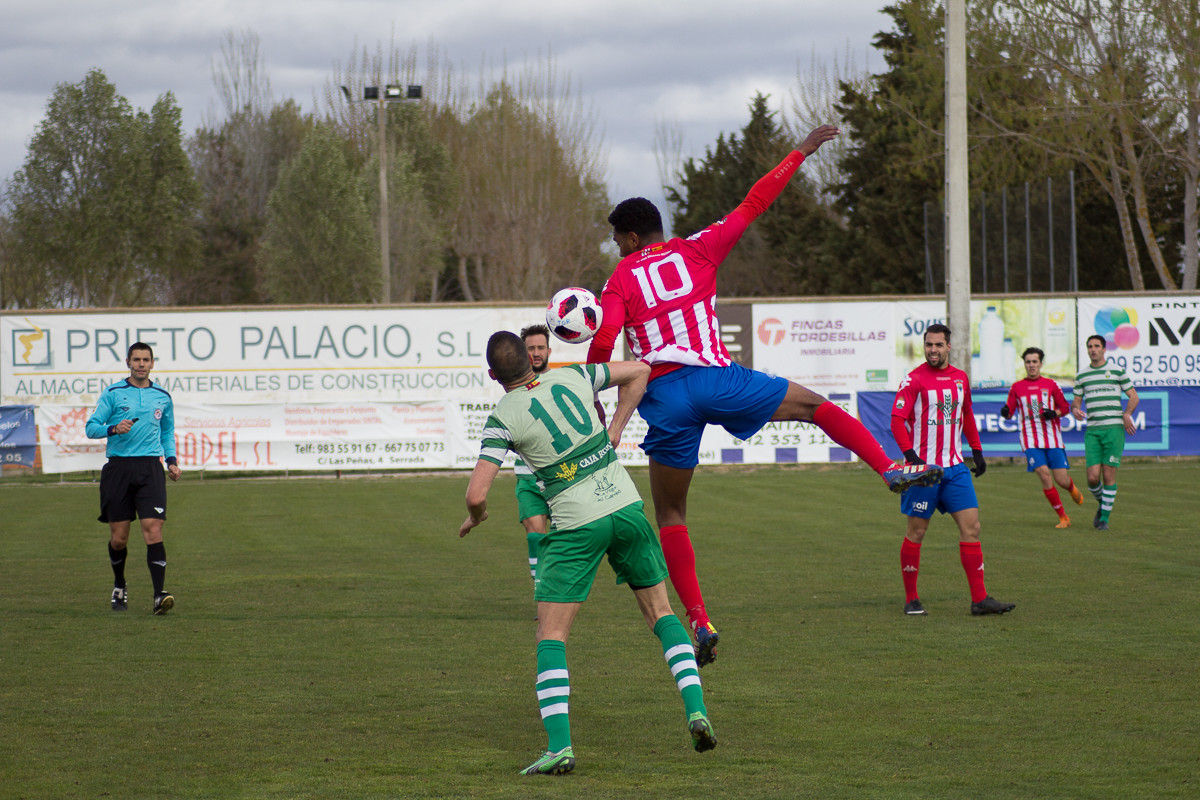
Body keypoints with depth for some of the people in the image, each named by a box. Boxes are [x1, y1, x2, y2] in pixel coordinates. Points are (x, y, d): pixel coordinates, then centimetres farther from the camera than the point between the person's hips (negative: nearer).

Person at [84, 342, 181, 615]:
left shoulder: (162, 396, 12)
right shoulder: (113, 394, 3)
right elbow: (91, 427, 2)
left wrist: (172, 460, 11)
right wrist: (114, 429, -17)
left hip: (150, 467, 1)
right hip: (118, 467, -1)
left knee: (153, 530, -14)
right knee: (118, 538, 4)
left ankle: (159, 595, -19)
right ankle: (119, 587, 29)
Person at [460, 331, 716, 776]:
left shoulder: (503, 419, -7)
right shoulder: (571, 377, 5)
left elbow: (476, 494, -13)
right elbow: (638, 371, 18)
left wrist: (475, 516, 11)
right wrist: (614, 434, 19)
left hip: (576, 527, -4)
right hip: (626, 507, 4)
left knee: (550, 636, 1)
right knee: (661, 614, 17)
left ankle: (559, 747, -13)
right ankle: (696, 711, 2)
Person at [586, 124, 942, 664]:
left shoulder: (621, 279, 8)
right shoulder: (695, 251, 11)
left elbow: (603, 341, -7)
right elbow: (754, 204, 15)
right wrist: (799, 155, 22)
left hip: (664, 396, 0)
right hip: (717, 378, 0)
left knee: (670, 515, 9)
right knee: (814, 405, 15)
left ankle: (699, 622, 0)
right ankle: (889, 468, -6)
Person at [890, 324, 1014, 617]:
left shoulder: (960, 378, 11)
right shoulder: (915, 380, -7)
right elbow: (897, 420, -12)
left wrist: (977, 451, 20)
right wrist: (911, 455, -23)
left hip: (954, 467, 5)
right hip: (924, 468, -5)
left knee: (971, 527, -2)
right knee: (916, 532, 1)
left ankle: (980, 599, -2)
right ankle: (911, 600, 11)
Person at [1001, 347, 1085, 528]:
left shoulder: (1050, 385, 7)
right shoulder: (1017, 387, 7)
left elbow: (1065, 408, 10)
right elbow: (1009, 413, 7)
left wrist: (1054, 413, -11)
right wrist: (1005, 412, -17)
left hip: (1053, 440, 0)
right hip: (1031, 441, 0)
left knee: (1062, 480, -3)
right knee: (1045, 477, -15)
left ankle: (1073, 489, 37)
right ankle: (1063, 517, -3)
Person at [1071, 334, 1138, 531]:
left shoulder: (1117, 371, 4)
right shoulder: (1082, 375, 12)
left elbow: (1133, 396, 8)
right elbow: (1076, 401, 19)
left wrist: (1127, 414, -11)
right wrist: (1075, 410, -5)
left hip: (1114, 428, -2)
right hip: (1092, 431, 2)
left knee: (1109, 475, -7)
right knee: (1093, 476, -8)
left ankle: (1105, 517, 3)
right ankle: (1102, 504, 22)